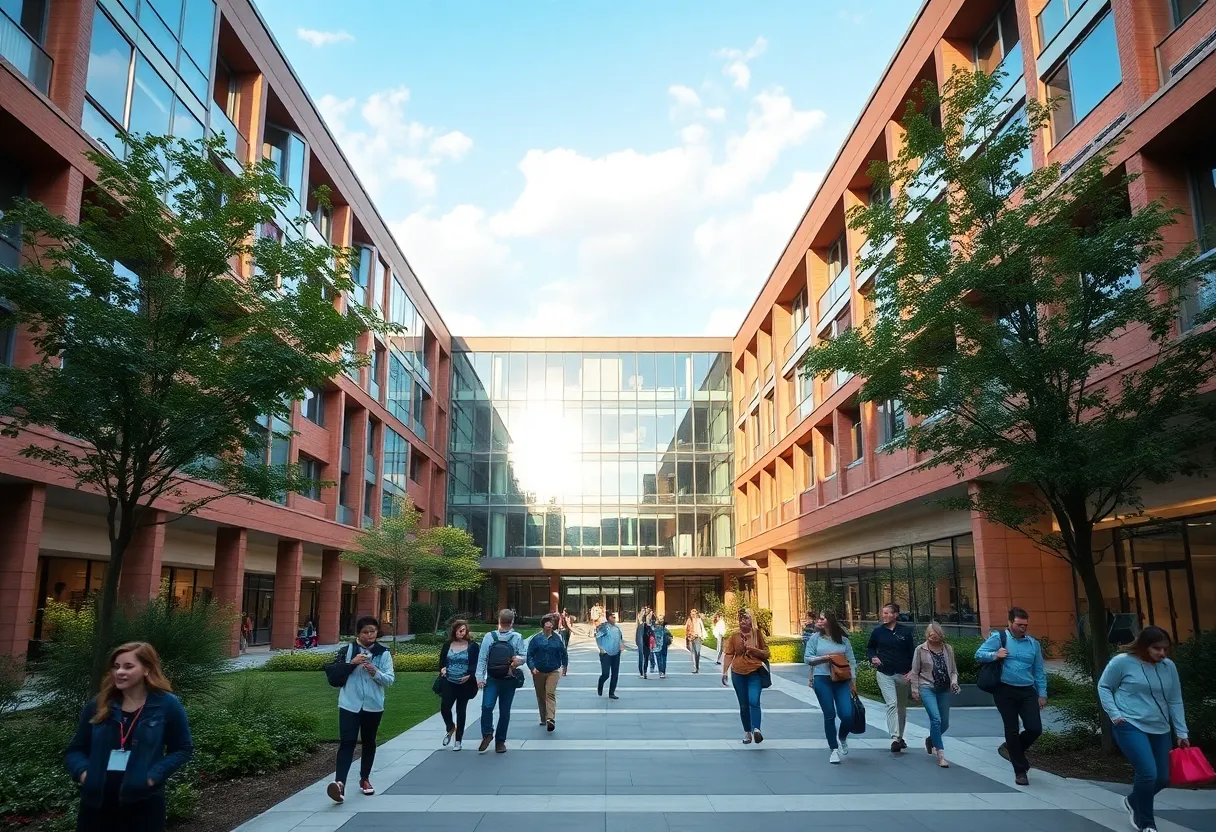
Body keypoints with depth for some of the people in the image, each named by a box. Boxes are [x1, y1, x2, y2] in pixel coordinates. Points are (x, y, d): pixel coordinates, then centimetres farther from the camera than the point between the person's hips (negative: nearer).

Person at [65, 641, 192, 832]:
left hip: (143, 803, -3)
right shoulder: (98, 706, 5)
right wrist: (82, 771, -8)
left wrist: (154, 776, -13)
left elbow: (183, 749, 0)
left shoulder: (167, 705, -5)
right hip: (96, 801, 3)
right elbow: (75, 749, 13)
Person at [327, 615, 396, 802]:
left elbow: (390, 679, -5)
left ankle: (365, 779, 30)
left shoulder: (384, 653, -2)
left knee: (369, 742, 15)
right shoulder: (347, 650, -2)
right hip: (349, 705, -2)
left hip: (373, 706, 2)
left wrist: (376, 673, -23)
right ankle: (340, 783, -18)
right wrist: (352, 663, -17)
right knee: (347, 743, -10)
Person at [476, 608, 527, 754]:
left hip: (509, 680, 1)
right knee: (487, 706, -17)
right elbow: (482, 658, -4)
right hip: (492, 679, -1)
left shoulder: (517, 638, 0)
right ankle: (487, 734, 5)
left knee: (505, 711, 8)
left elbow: (523, 657, 1)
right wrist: (480, 677, -10)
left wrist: (518, 660, -22)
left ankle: (500, 741, 22)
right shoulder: (489, 637, -3)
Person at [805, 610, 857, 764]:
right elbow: (808, 658, 0)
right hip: (822, 680, -1)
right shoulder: (815, 638, 2)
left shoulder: (843, 639, 5)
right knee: (829, 716, 0)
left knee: (847, 715, -5)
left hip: (842, 681, 1)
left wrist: (853, 681, 3)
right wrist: (824, 658, -13)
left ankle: (842, 739, 26)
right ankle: (834, 750, 14)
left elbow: (851, 661, 7)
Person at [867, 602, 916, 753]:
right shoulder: (877, 632, 1)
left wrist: (912, 670, -10)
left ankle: (900, 736, 31)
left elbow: (913, 652, 0)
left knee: (902, 706, 15)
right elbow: (870, 648, 16)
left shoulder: (906, 631, -2)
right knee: (891, 704, -15)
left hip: (903, 674, 1)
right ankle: (895, 738, -20)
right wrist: (873, 657, -5)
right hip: (884, 674, -1)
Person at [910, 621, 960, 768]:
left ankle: (930, 739, 41)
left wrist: (954, 681, -8)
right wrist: (915, 690, -1)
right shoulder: (920, 650, -4)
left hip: (944, 690, 4)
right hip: (927, 688, -4)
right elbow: (915, 672, 1)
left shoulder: (948, 649, 3)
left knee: (945, 723, 10)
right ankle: (940, 755, -7)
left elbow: (953, 669, 11)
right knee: (936, 719, -16)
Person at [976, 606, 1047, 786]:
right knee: (1012, 730, 2)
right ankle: (1020, 771, 16)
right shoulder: (998, 638, -4)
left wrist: (1042, 694, 9)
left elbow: (1039, 671, 13)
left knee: (1035, 728, -5)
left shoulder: (1033, 643, 8)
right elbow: (979, 654, -7)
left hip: (1027, 692, 3)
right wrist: (994, 655, -26)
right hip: (1005, 692, -3)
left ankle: (1010, 748, 25)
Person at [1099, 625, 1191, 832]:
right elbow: (1103, 687, 0)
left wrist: (1181, 733, 10)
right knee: (1148, 774, -16)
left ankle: (1133, 801, 38)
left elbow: (1175, 702, 10)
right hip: (1131, 726, -6)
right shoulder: (1122, 662, -10)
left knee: (1162, 778, 8)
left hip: (1160, 730, 6)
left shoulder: (1169, 667, 3)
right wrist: (1115, 714, -9)